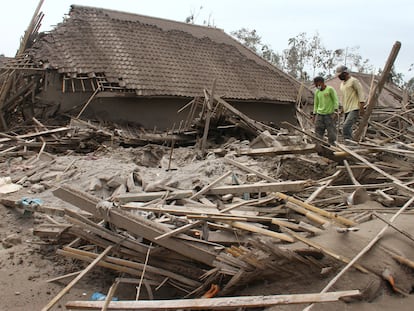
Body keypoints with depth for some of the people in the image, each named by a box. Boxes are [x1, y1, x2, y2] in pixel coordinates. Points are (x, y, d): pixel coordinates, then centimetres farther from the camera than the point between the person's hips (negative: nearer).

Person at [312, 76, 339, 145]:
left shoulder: (330, 89, -1)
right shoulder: (317, 92, 14)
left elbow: (336, 101, -3)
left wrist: (335, 112, -13)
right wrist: (315, 115, 13)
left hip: (330, 114, -4)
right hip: (319, 114, 4)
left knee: (331, 132, -3)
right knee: (318, 132, -2)